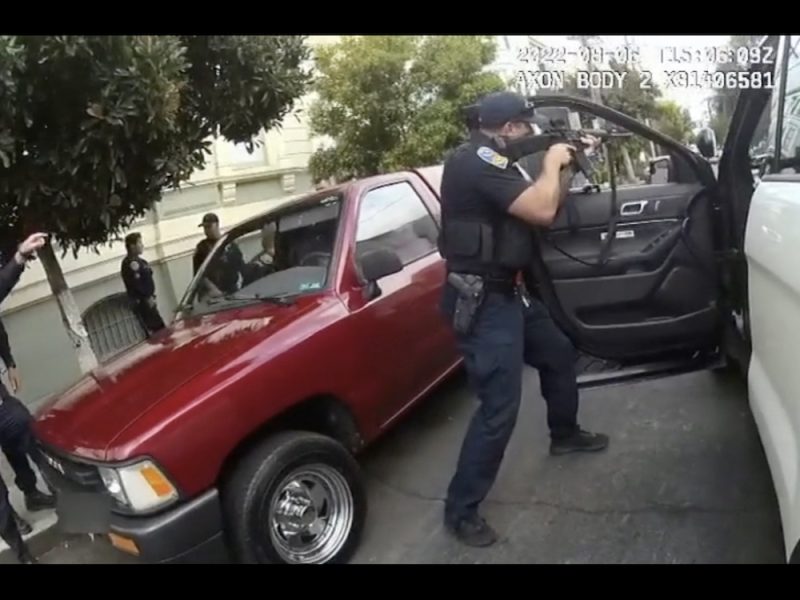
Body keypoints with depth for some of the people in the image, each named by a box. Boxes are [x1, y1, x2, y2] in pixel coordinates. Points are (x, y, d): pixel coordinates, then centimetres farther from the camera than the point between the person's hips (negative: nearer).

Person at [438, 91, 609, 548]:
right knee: (500, 407, -9)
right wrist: (551, 162, -8)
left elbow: (546, 204, 21)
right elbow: (542, 211, -25)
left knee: (559, 353, 26)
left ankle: (565, 435, 50)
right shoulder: (477, 163, -19)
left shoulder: (493, 163, 13)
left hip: (508, 292, 11)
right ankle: (461, 510, 7)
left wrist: (566, 165, 11)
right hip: (482, 302, -11)